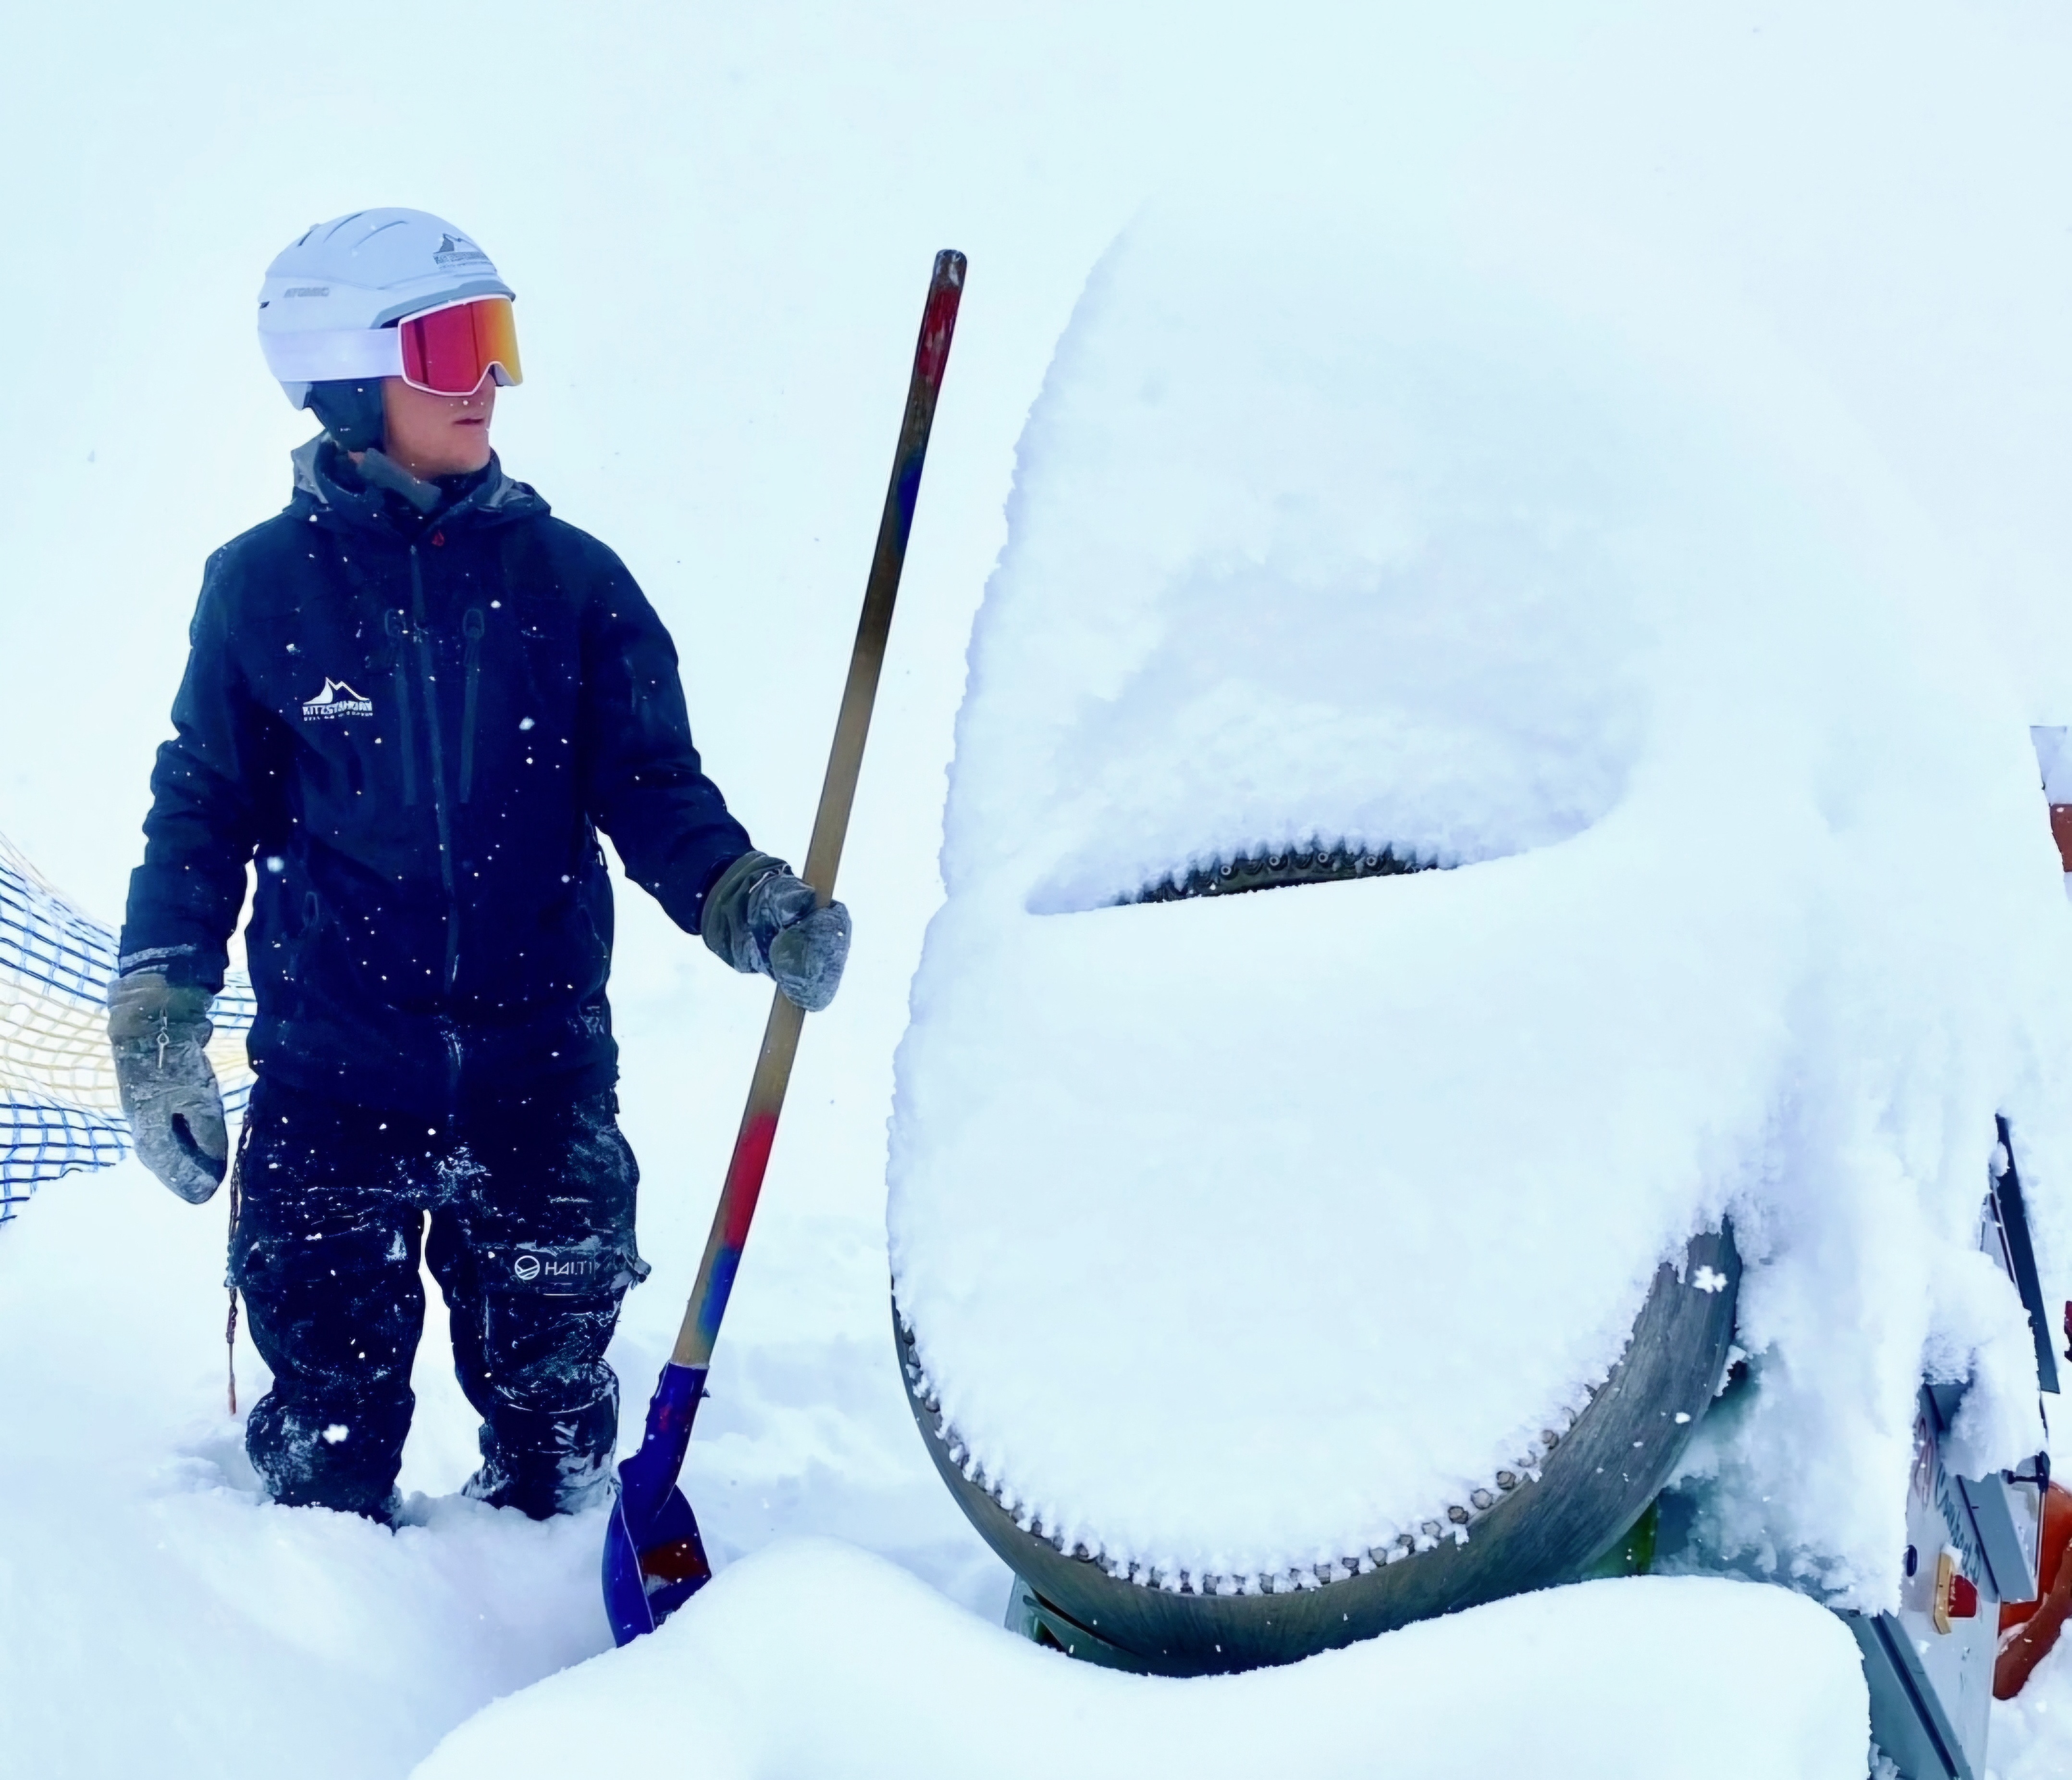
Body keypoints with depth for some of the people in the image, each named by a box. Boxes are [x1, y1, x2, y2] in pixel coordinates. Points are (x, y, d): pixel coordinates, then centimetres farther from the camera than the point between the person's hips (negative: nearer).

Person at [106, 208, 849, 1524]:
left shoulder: (569, 579, 1)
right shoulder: (262, 586, 0)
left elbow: (653, 790, 2)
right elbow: (202, 815, 6)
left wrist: (751, 906, -17)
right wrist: (158, 1025, -1)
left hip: (544, 1080, 1)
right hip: (331, 1085, -1)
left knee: (554, 1426, 11)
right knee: (329, 1437, 6)